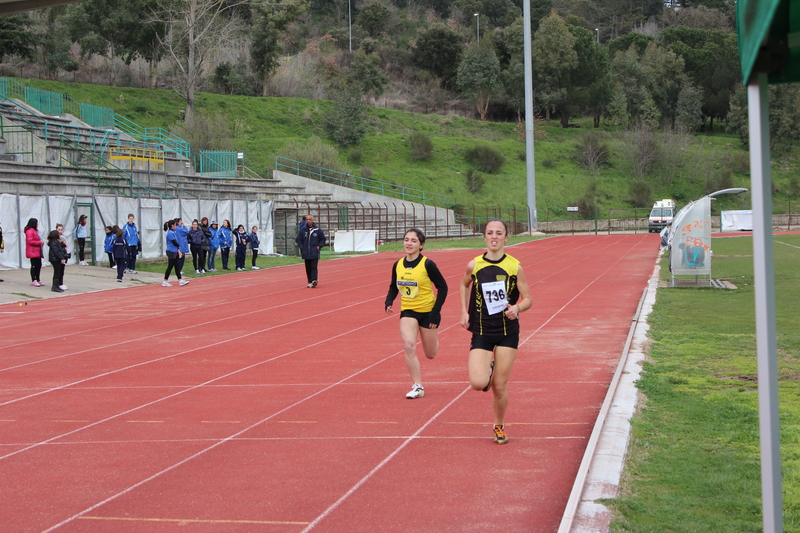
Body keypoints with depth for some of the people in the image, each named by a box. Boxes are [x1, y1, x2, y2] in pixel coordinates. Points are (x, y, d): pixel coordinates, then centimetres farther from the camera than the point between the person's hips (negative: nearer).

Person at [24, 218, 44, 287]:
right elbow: (30, 241, -20)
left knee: (39, 265, 11)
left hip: (37, 252, 10)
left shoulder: (35, 231, 20)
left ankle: (37, 280, 18)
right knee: (34, 266, -6)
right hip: (33, 252, -10)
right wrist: (40, 242, -16)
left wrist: (40, 242, 11)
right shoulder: (30, 231, -13)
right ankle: (33, 281, -2)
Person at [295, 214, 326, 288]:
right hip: (306, 253, 2)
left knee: (313, 267, -12)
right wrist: (302, 248, -1)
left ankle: (314, 280, -21)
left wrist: (319, 246, -1)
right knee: (308, 268, 7)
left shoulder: (317, 229, 0)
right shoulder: (303, 229, 2)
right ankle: (310, 282, 14)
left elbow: (323, 239, 11)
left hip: (314, 253, -2)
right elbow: (298, 240, 9)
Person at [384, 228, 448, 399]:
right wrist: (389, 301, -7)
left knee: (430, 354, 9)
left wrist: (436, 312, -14)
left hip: (427, 312, -3)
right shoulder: (397, 265, -2)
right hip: (407, 312, 3)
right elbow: (394, 287, 13)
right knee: (409, 346, -20)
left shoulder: (427, 264, -14)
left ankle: (434, 340, 47)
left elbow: (442, 287, -8)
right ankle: (418, 387, -9)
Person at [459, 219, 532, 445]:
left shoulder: (515, 267, -6)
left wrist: (517, 308, -22)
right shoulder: (474, 265, -4)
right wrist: (465, 312, 7)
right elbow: (464, 285, 18)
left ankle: (499, 426, 29)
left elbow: (528, 299, 0)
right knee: (478, 383, -16)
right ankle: (488, 370, 21)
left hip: (508, 332, 0)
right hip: (481, 332, 0)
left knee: (500, 387, 3)